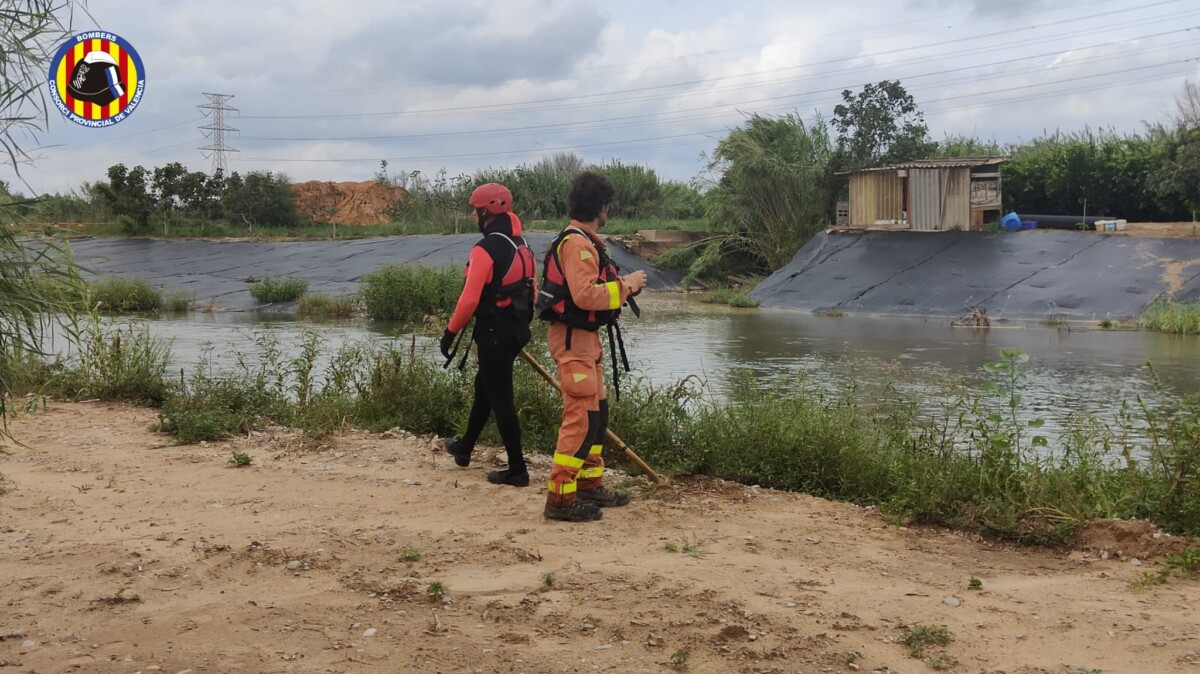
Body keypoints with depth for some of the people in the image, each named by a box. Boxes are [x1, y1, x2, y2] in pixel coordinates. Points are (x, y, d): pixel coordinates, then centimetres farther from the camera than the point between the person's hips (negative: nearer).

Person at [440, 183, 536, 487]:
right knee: (484, 386, 24)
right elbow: (532, 291, 14)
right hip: (518, 329, 9)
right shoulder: (522, 245, 9)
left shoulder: (486, 249, -18)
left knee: (500, 399, -1)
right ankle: (464, 447, 40)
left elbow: (470, 299, -22)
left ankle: (517, 470, 4)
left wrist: (450, 332, -11)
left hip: (494, 332, -9)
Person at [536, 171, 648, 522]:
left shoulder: (583, 240, 16)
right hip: (573, 338, -11)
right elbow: (585, 295, -27)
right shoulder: (577, 243, -18)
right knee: (581, 416, -10)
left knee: (597, 411, 17)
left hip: (583, 337, 11)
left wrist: (621, 284, 6)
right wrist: (625, 285, -16)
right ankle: (561, 498, -6)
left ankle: (590, 485, 27)